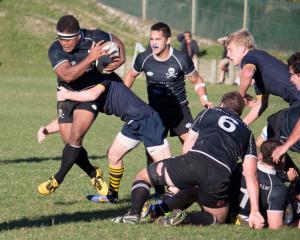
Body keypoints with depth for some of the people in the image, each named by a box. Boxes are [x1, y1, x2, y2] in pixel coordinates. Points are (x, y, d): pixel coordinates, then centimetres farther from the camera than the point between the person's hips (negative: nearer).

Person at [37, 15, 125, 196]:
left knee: (75, 138, -19)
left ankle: (57, 180, -8)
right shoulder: (55, 50, -20)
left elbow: (116, 41, 6)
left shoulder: (94, 38, -17)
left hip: (91, 94, -2)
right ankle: (95, 176, 25)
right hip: (67, 97, 2)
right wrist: (90, 58, -41)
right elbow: (67, 75, -36)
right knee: (71, 144, 2)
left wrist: (120, 59, -12)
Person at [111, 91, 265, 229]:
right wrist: (255, 211, 13)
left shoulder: (209, 113, 28)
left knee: (143, 176, 22)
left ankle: (134, 215, -5)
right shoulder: (247, 133, 29)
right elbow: (250, 175, 17)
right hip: (221, 174, 0)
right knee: (218, 219, 23)